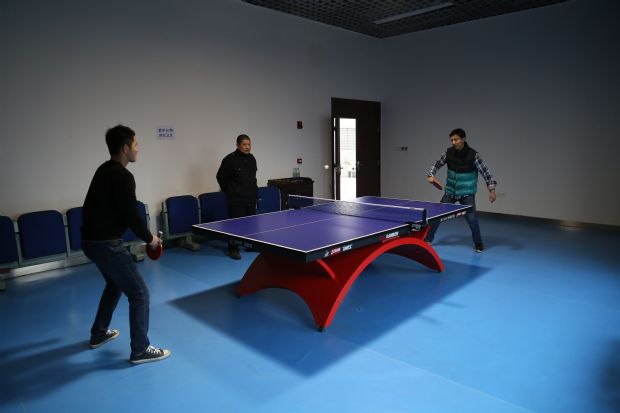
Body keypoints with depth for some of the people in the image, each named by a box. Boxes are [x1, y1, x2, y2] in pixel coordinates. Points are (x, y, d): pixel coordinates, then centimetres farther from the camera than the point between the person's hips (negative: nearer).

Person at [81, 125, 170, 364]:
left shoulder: (105, 170, 12)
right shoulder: (122, 176, -18)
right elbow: (131, 216, -20)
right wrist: (150, 239, -5)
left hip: (91, 239, 11)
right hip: (106, 243, -11)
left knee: (115, 284, 29)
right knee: (139, 293, -2)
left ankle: (99, 334, 43)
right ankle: (140, 350, 7)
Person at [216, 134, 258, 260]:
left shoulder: (252, 158, 10)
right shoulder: (230, 159, -10)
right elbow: (220, 177, -2)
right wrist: (229, 191, 5)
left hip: (251, 197, 6)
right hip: (236, 199, -6)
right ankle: (233, 249, 7)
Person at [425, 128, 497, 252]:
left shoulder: (473, 155, -16)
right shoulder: (448, 152, -7)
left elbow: (485, 172, -12)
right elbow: (437, 164, 8)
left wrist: (491, 189, -17)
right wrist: (431, 175, -8)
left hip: (467, 193, -3)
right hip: (450, 191, 4)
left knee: (471, 218, -9)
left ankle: (478, 244, 13)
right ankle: (428, 238, 21)